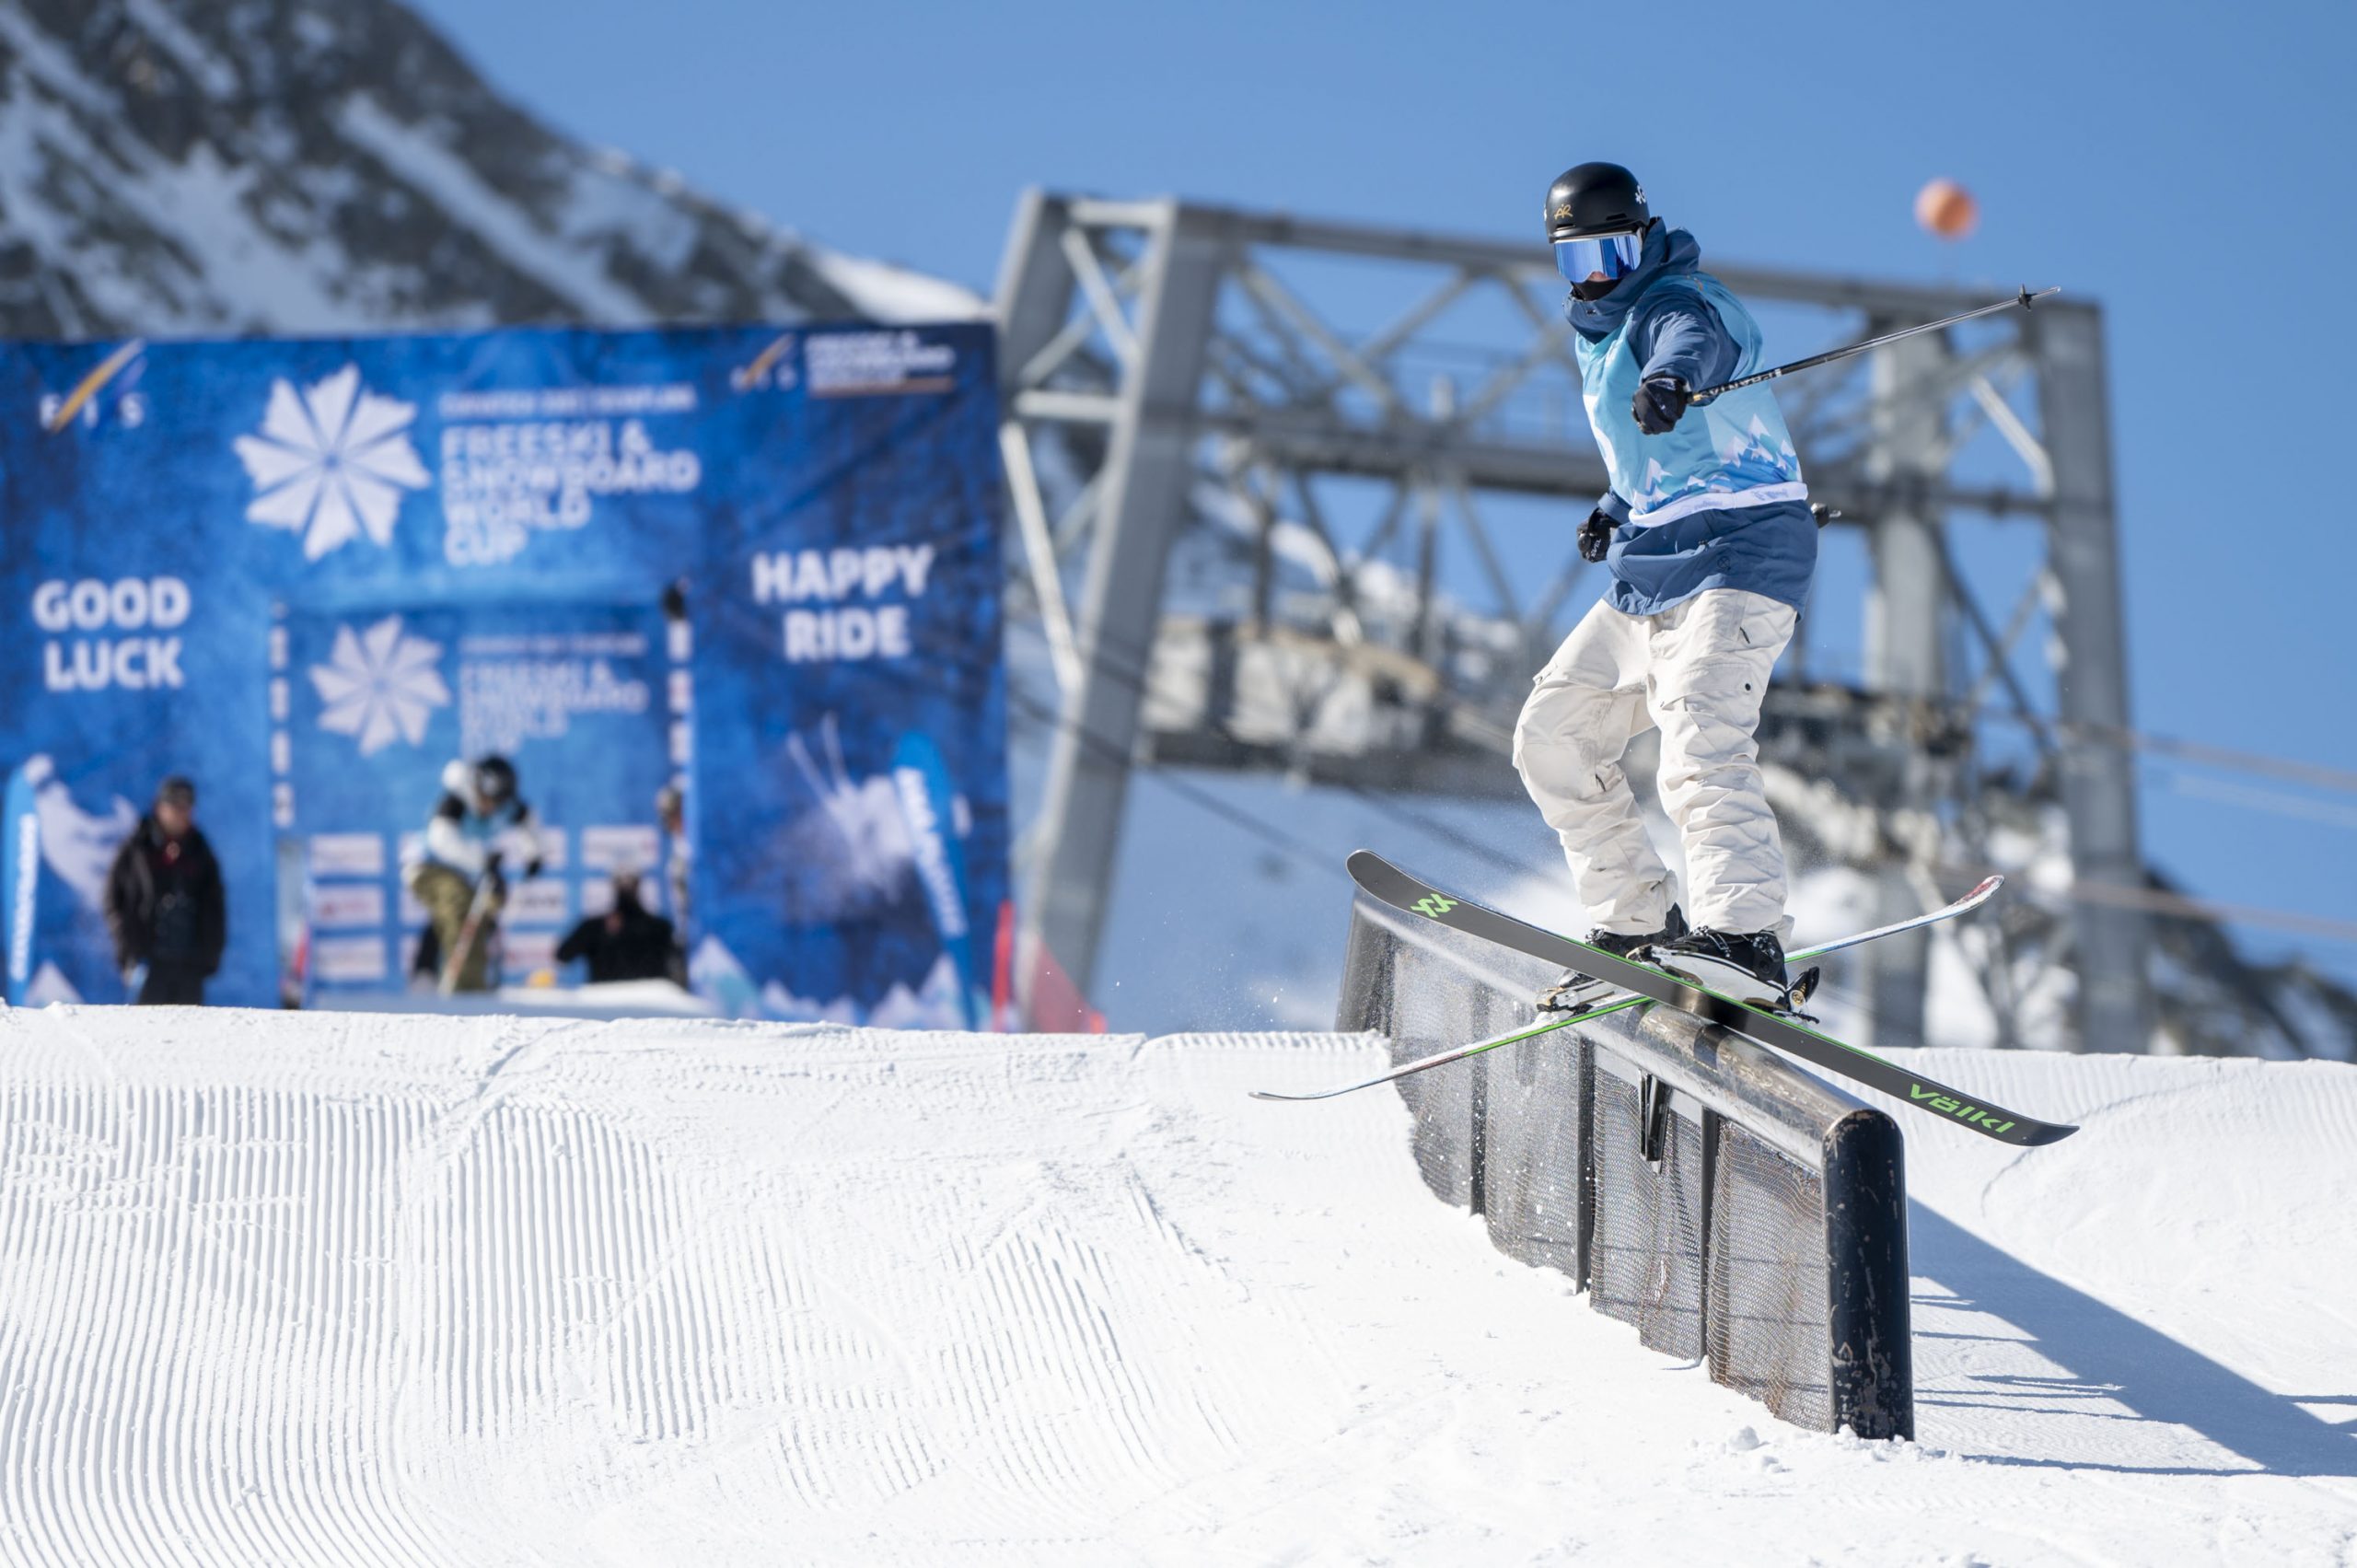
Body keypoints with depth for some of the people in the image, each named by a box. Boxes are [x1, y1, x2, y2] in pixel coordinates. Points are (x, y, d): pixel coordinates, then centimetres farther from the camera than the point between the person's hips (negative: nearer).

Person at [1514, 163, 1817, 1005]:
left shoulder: (1679, 303, -10)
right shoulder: (1596, 333, 19)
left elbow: (1692, 339, -38)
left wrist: (1669, 377, -61)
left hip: (1737, 550, -10)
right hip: (1648, 569, 10)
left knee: (1701, 743, -28)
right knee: (1552, 737, 8)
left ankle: (1745, 936, -40)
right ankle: (1640, 921, 9)